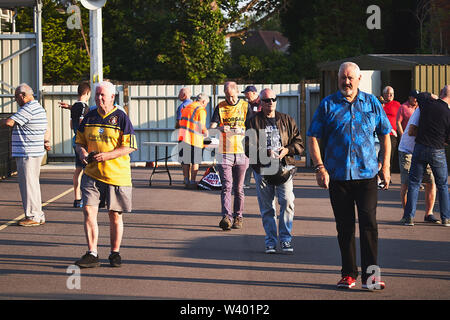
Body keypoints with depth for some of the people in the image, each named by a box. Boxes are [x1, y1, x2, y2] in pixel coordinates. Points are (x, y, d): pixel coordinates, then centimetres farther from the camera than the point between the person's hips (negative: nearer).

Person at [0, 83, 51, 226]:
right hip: (37, 152, 10)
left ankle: (33, 216, 0)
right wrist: (46, 142, 14)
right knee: (33, 184, 15)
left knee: (28, 184, -4)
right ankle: (38, 215, 21)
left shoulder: (27, 109, -16)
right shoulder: (40, 108, 17)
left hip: (27, 154, -10)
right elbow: (47, 130, 27)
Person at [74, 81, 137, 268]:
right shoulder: (89, 117, 8)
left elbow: (130, 146, -8)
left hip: (116, 174, -3)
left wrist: (107, 155, -20)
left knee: (115, 215, 6)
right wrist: (82, 152, -5)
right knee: (89, 211, -9)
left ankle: (115, 253, 20)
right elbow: (79, 141, 18)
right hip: (92, 173, 3)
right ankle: (92, 254, -4)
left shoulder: (121, 118, -5)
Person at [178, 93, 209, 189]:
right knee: (195, 162, 3)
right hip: (194, 139, -7)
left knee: (185, 162, 13)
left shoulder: (186, 107, 15)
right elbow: (202, 127, -12)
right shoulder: (201, 110, -9)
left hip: (183, 137, 7)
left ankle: (186, 181, 17)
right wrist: (206, 133, 9)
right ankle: (192, 182, 2)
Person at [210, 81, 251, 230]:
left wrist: (241, 130, -14)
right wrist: (220, 128, -23)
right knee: (226, 186, -10)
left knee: (238, 188, 7)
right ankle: (226, 217, -17)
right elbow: (212, 127, -2)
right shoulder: (220, 107, 7)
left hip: (241, 152, 1)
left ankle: (238, 217, 17)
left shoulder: (245, 106, 7)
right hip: (224, 153, -1)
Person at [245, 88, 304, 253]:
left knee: (287, 202, -12)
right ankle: (270, 241, 12)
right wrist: (264, 153, -15)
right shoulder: (254, 122, 7)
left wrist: (287, 150, -6)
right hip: (262, 169, -1)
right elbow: (248, 147, 0)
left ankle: (286, 239, -3)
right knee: (267, 207, 2)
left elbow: (299, 143, 13)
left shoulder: (287, 120, 14)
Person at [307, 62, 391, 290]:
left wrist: (385, 166, 8)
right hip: (337, 175, 0)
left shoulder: (372, 103, 8)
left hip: (367, 174, 0)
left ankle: (369, 275, -4)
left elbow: (385, 134, 15)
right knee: (344, 226, 6)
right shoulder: (327, 105, 4)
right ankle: (349, 274, 15)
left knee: (369, 222, -8)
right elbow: (313, 137, 2)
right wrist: (319, 167, -9)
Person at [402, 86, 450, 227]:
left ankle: (409, 217, 5)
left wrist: (432, 97, 28)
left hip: (420, 148, 2)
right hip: (437, 151, -2)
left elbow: (420, 95, 17)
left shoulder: (427, 103, -7)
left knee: (414, 183, 10)